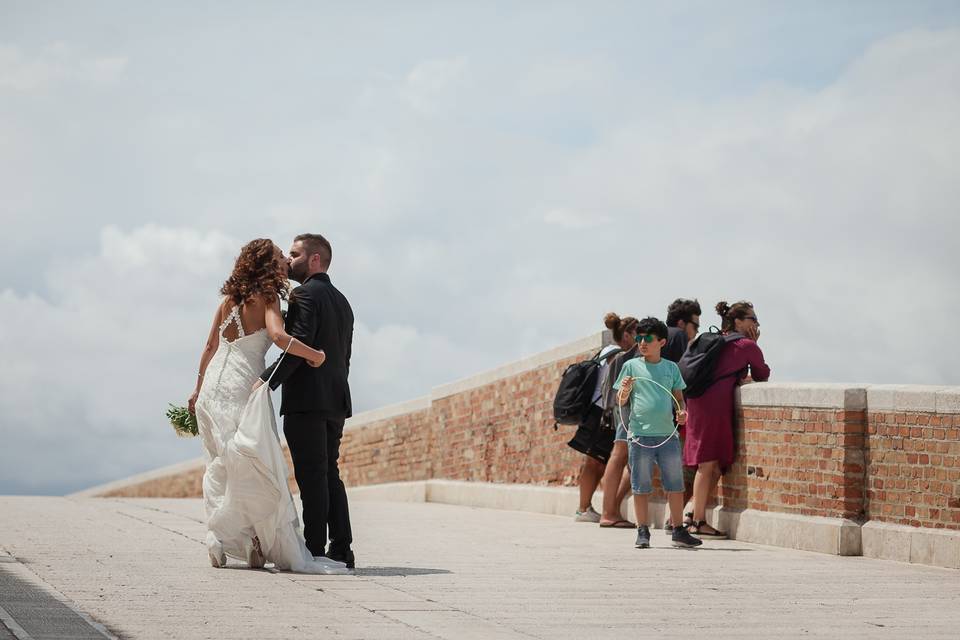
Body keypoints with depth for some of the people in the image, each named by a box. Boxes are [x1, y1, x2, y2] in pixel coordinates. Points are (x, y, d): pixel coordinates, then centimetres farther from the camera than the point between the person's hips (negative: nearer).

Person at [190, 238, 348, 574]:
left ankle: (220, 539, 11)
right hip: (242, 387, -7)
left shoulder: (229, 299, 13)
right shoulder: (266, 299, -6)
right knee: (258, 470, -7)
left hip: (213, 385, 7)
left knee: (220, 468, 13)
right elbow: (278, 336, -24)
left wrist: (198, 389, 26)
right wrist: (315, 354, -12)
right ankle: (289, 553, -7)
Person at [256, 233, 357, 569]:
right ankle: (341, 551, 9)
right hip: (335, 401, 9)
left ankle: (314, 551, -9)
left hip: (307, 401, -9)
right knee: (329, 475, 11)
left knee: (312, 478, -8)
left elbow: (298, 345, -19)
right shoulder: (341, 301, 20)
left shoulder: (306, 294, -8)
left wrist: (268, 379, -22)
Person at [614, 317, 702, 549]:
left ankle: (678, 532, 11)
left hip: (667, 434, 2)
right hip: (640, 433, -2)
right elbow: (620, 401, 6)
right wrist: (625, 390, -15)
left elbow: (678, 397, 16)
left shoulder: (671, 368, 11)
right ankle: (643, 532, 8)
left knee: (675, 485, 3)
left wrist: (681, 411, -5)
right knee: (641, 486, 1)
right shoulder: (631, 366, 5)